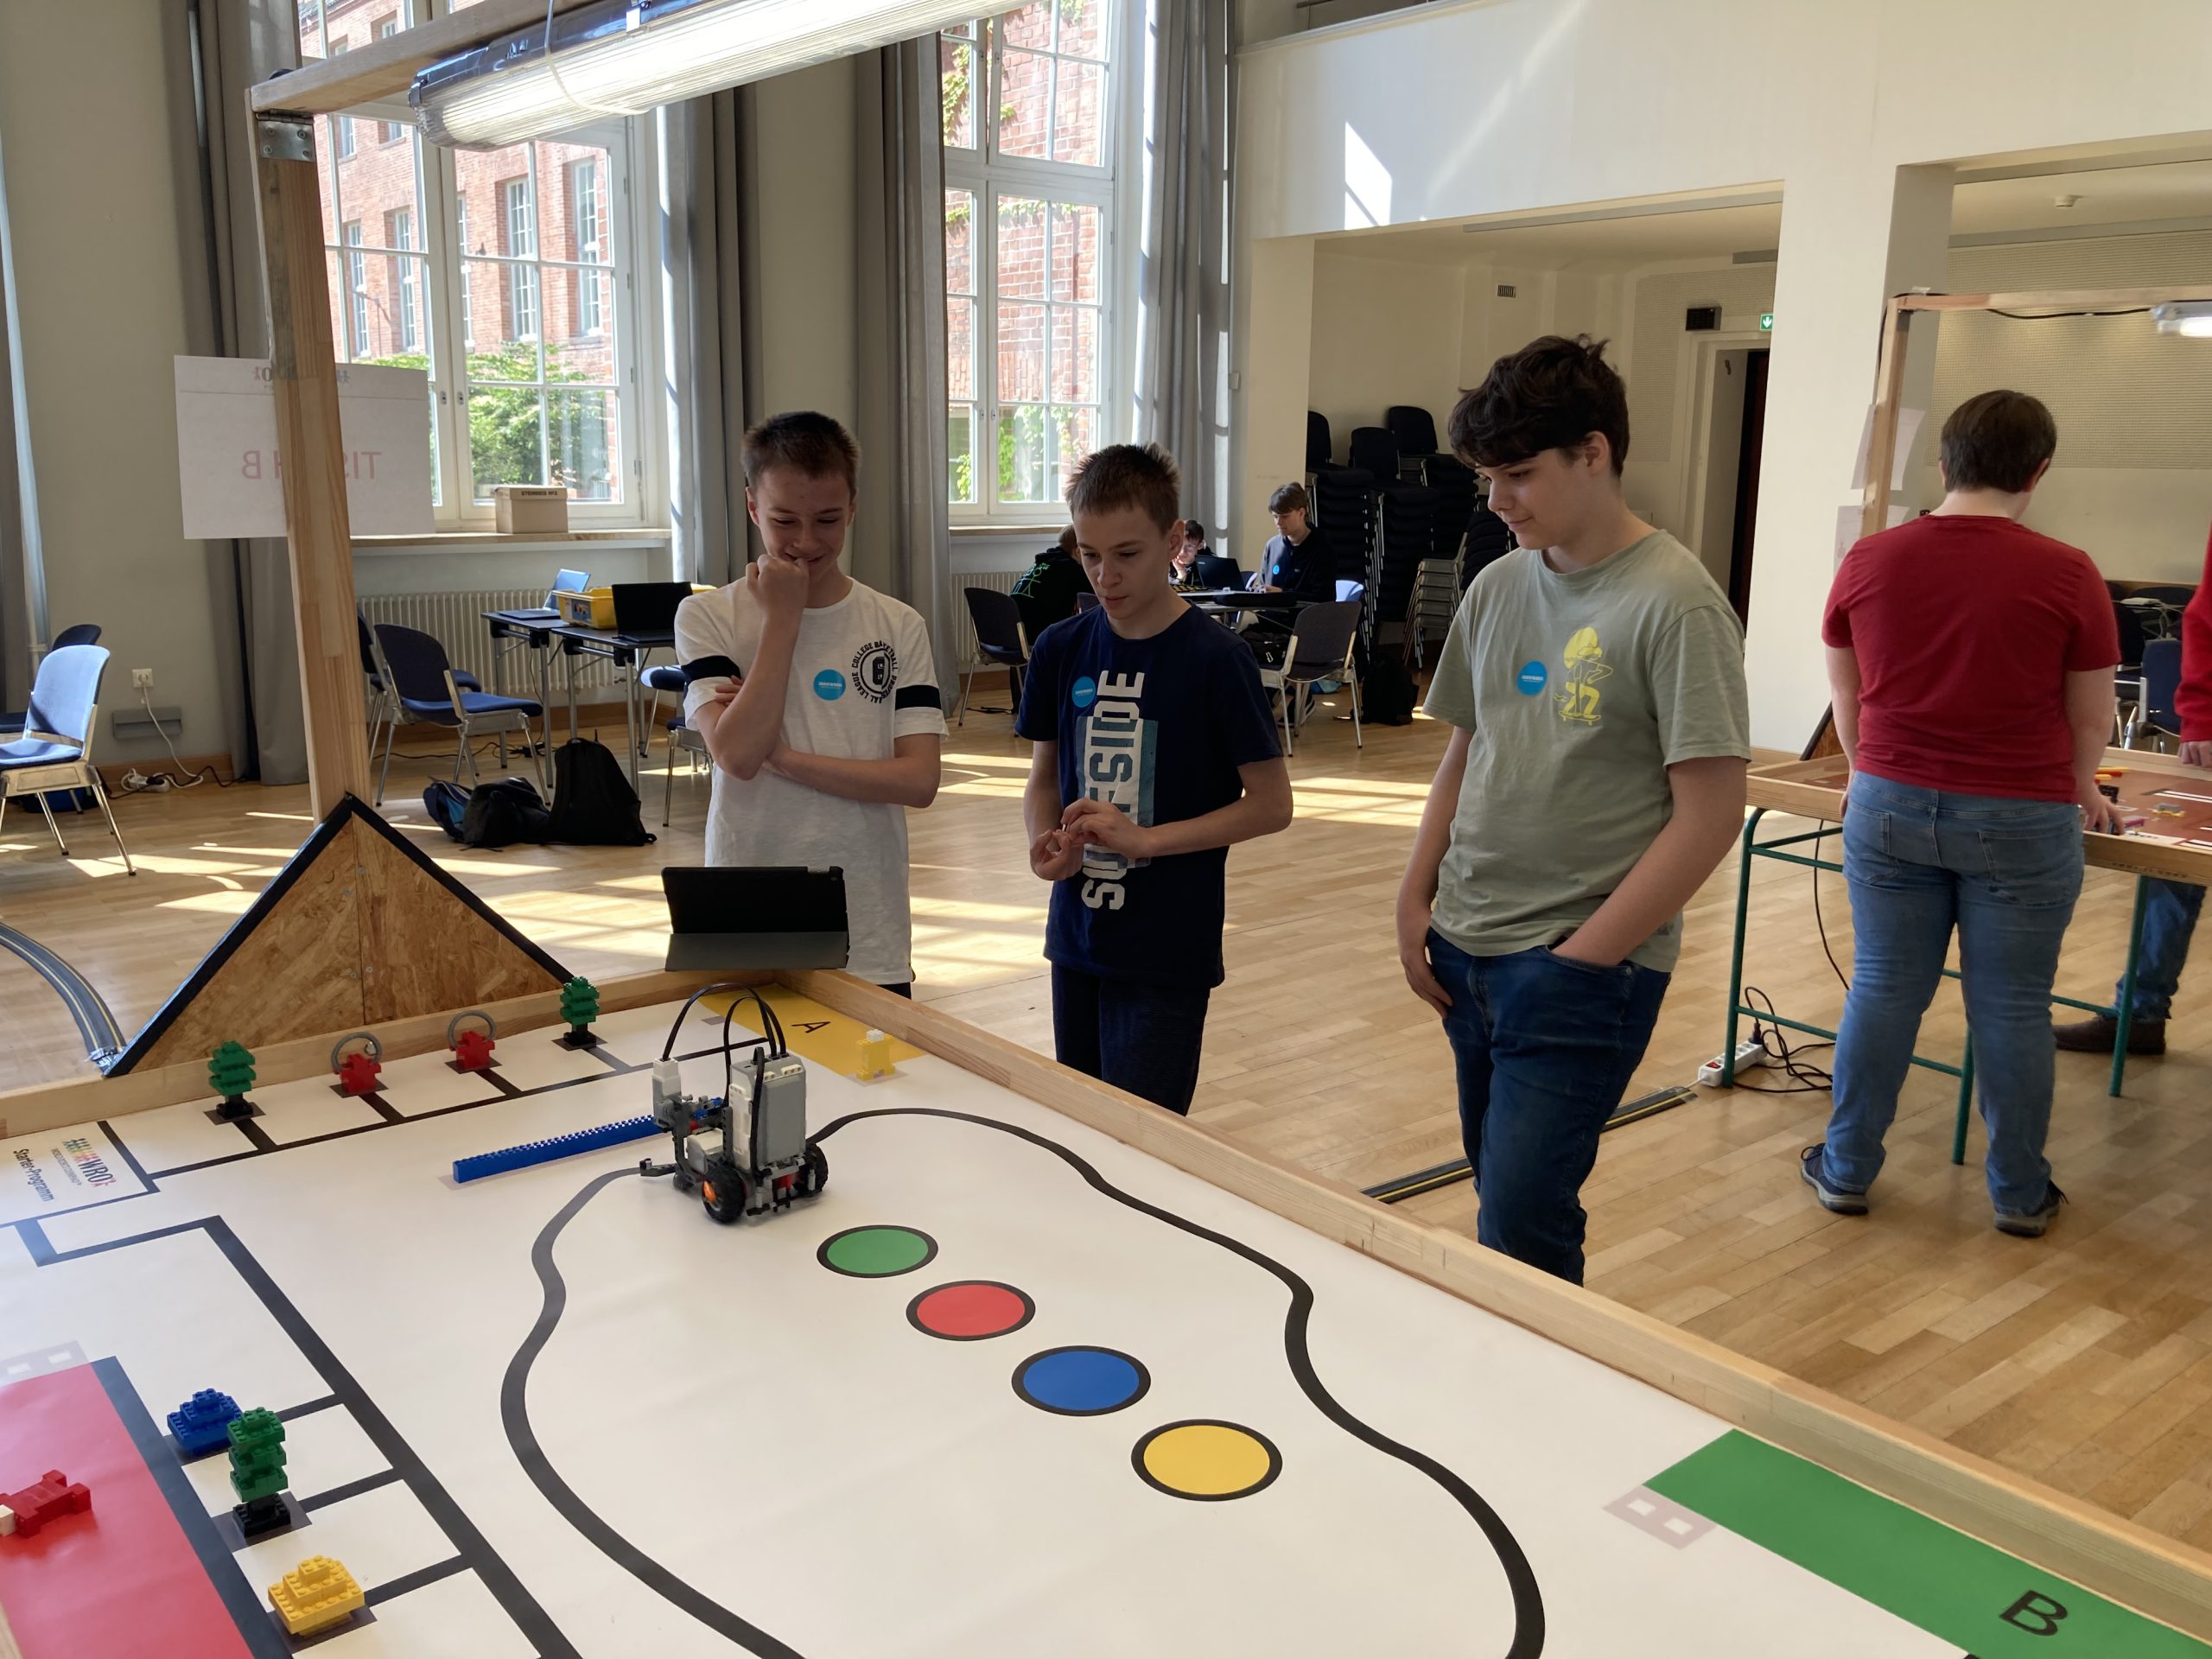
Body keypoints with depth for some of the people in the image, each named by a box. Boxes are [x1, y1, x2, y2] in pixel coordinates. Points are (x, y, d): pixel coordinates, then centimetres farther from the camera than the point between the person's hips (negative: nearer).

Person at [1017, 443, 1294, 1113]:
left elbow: (1271, 804, -9)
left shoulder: (1214, 658, -12)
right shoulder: (1060, 649, 2)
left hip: (1168, 956, -5)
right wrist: (1045, 841, -8)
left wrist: (1144, 838, -18)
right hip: (1077, 939, 5)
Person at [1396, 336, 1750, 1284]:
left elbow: (1709, 817, -15)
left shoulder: (1674, 604, -13)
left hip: (1586, 970, -6)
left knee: (1519, 1236, -7)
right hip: (1465, 954, 6)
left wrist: (1579, 960, -14)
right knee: (1500, 1195, 15)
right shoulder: (1498, 588, 7)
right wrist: (1415, 901, 8)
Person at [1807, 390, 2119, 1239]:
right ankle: (2020, 1193, 24)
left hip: (1890, 808, 2)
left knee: (1884, 989, 13)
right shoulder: (2067, 575, -8)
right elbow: (2090, 718, 3)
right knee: (2012, 1009, 9)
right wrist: (2077, 794, 23)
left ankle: (1846, 1170, 23)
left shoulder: (1867, 562, -1)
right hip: (2020, 820, -2)